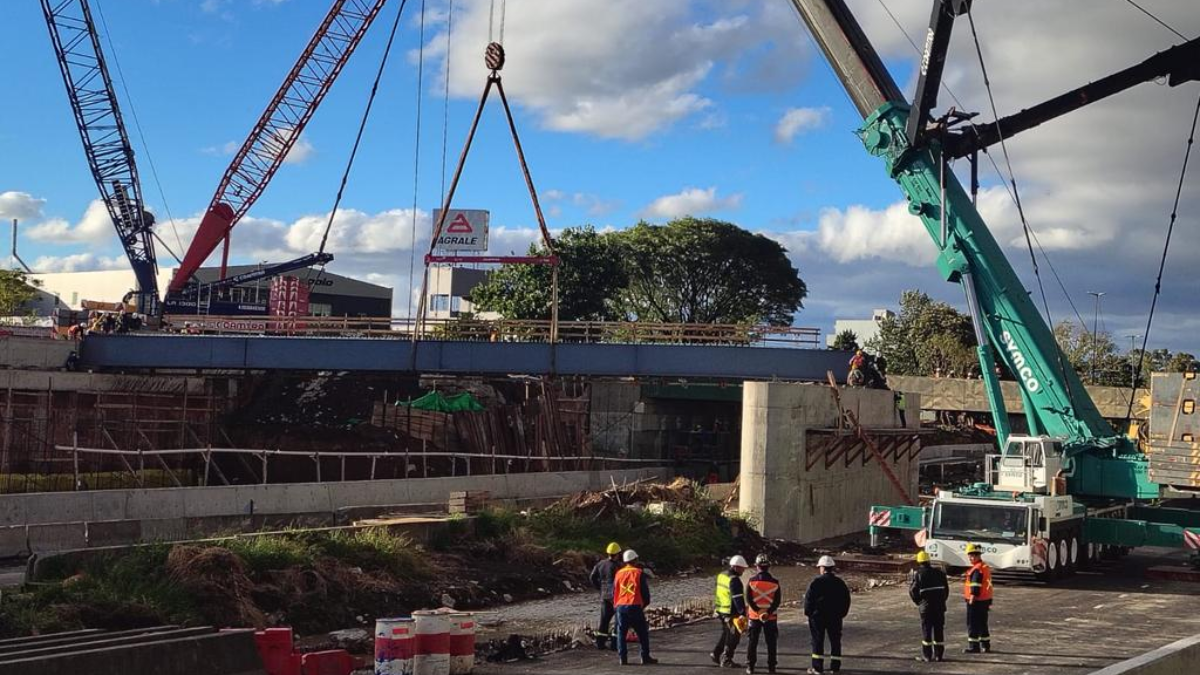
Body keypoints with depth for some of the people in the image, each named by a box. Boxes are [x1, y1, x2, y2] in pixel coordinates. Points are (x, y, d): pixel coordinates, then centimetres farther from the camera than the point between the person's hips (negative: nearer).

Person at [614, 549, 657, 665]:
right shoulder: (639, 573, -3)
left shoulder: (619, 573, 8)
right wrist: (645, 604, 15)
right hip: (635, 607, -3)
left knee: (621, 633, 7)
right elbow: (645, 591, -1)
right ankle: (645, 657, 8)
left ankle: (623, 658, 3)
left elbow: (614, 591, 12)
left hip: (620, 607, 3)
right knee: (642, 633, 8)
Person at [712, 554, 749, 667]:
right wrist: (743, 613, -27)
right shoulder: (734, 580, -20)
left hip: (721, 610, 9)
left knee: (726, 633, 22)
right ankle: (726, 660, 7)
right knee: (733, 636, 2)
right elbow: (738, 598, -25)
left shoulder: (722, 575, 9)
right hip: (731, 612, -9)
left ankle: (716, 654, 26)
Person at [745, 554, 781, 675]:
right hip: (771, 617, 0)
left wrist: (758, 611, -10)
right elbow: (777, 601, -9)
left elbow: (748, 599, -10)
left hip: (754, 616, 0)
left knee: (752, 642, 9)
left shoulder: (751, 581, -7)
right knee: (771, 642, 10)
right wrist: (768, 612, -11)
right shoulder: (775, 582, -6)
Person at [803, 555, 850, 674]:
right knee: (835, 641, 11)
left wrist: (808, 612, 2)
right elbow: (846, 599, 7)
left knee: (818, 641, 4)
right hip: (835, 617, 3)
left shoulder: (816, 582, -12)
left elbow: (808, 598, -11)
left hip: (818, 616, -3)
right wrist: (842, 613, 16)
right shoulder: (840, 583, 2)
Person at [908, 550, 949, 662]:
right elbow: (946, 589, 11)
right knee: (939, 629, 9)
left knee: (926, 629, 2)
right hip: (940, 605, 4)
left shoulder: (918, 574, -5)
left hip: (926, 606, -4)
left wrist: (918, 602, 9)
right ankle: (939, 654, 11)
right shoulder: (939, 572, 8)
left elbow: (913, 591, -6)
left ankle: (927, 655, 2)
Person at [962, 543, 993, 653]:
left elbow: (975, 586, -23)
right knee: (982, 624, 17)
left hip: (976, 601, -10)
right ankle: (986, 646, 23)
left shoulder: (977, 569, -18)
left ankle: (973, 646, -1)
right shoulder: (986, 567, 14)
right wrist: (989, 603, 24)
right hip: (985, 600, 10)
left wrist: (971, 600, -22)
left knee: (972, 624, -3)